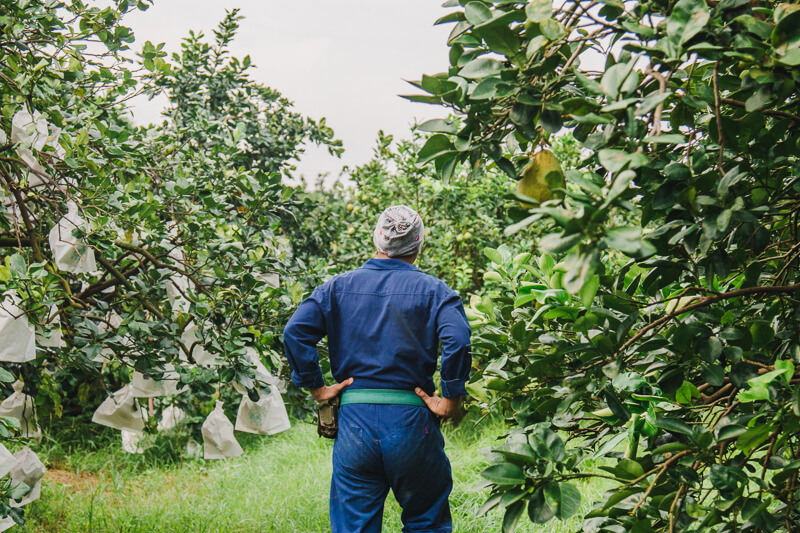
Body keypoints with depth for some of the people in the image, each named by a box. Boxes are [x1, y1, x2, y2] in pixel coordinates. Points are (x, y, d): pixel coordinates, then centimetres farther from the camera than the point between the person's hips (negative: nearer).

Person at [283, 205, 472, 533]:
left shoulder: (339, 286, 7)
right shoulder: (433, 290, 0)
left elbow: (295, 331, -4)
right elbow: (457, 339, -17)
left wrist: (315, 387, 2)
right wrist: (450, 400, -9)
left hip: (355, 419, 2)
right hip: (411, 420, -1)